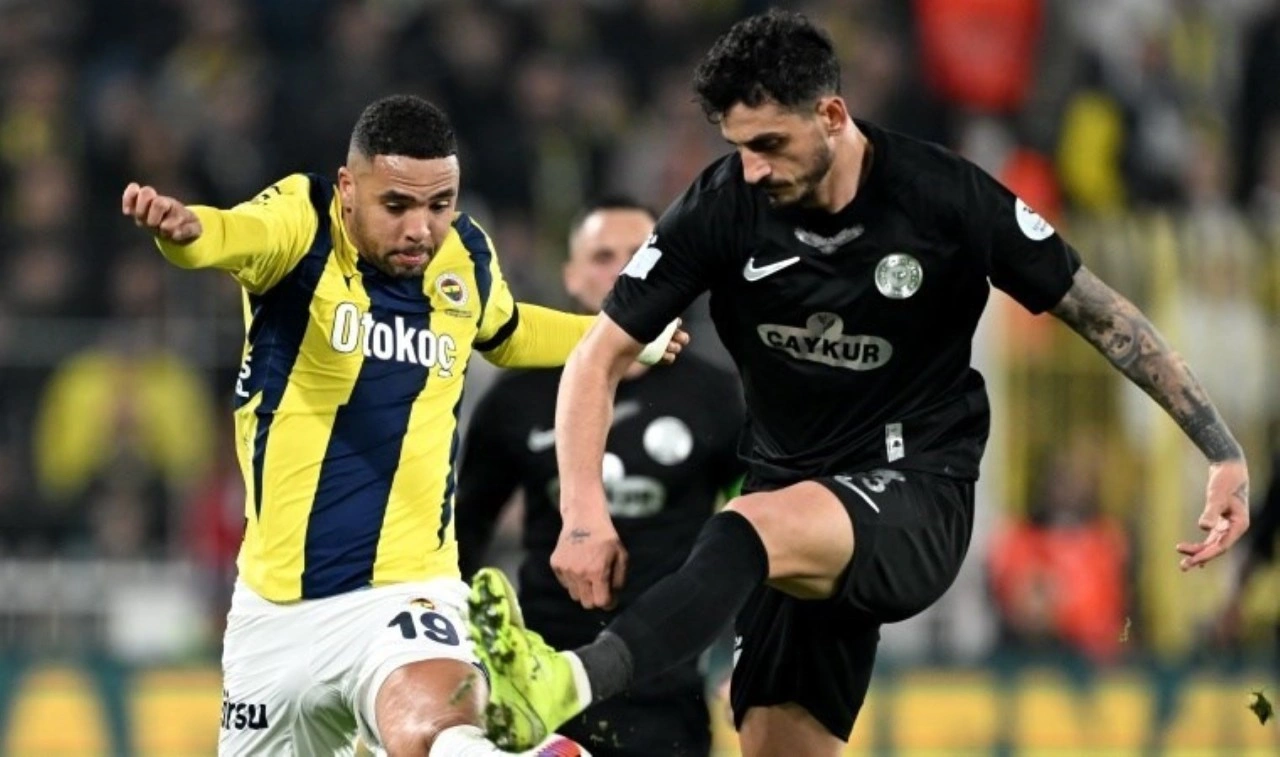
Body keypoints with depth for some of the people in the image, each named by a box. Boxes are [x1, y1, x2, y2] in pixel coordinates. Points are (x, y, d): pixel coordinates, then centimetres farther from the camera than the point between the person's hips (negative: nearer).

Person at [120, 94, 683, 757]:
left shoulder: (467, 256, 1)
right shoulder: (302, 219, -11)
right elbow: (232, 235, -36)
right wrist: (181, 227, -57)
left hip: (402, 595, 0)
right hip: (274, 609, 0)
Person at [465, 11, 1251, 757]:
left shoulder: (946, 197, -12)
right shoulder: (722, 206, -7)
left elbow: (1101, 313, -1)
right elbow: (599, 358, -4)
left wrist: (1225, 453, -4)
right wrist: (585, 513, -20)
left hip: (915, 498, -5)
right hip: (795, 504, 5)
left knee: (758, 528, -35)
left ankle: (570, 684, -59)